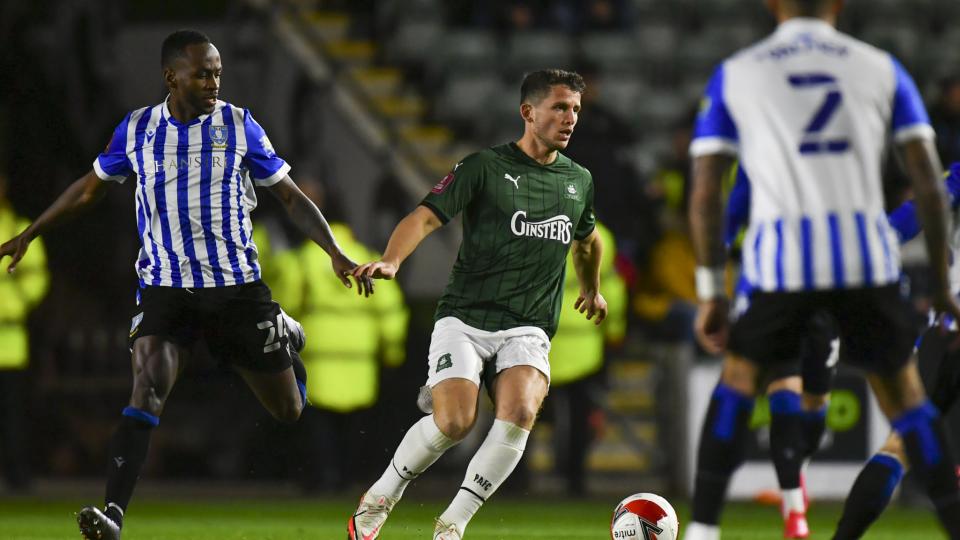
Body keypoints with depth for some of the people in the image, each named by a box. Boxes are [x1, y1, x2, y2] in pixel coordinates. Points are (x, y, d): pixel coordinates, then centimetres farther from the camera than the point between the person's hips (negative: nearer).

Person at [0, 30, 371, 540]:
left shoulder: (239, 126, -2)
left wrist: (336, 253, -7)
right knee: (146, 392, -24)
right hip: (164, 286, 0)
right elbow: (89, 189, 18)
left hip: (237, 286, 0)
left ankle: (288, 334, 46)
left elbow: (291, 196, 4)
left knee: (289, 411, 11)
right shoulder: (137, 130, 2)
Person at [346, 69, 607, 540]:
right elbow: (427, 216, -11)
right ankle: (379, 498, 5)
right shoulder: (484, 167, -1)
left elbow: (587, 240, 36)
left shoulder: (579, 180, 14)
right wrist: (391, 261, -29)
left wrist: (592, 290, 51)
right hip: (465, 319, -3)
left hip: (527, 329, 3)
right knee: (454, 423, -24)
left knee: (519, 413, -27)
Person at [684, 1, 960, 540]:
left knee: (741, 373, 21)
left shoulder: (734, 76, 11)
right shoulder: (880, 69, 13)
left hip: (782, 255, -1)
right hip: (867, 253, 1)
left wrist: (711, 292, 12)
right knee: (902, 390, 17)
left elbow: (706, 193, 7)